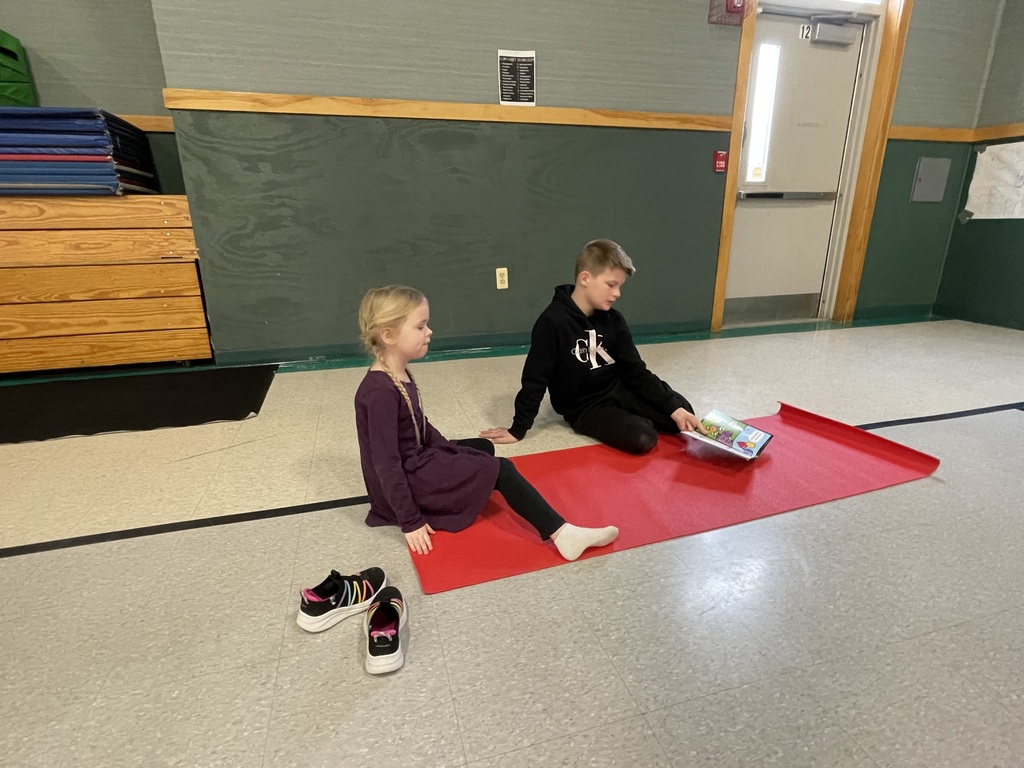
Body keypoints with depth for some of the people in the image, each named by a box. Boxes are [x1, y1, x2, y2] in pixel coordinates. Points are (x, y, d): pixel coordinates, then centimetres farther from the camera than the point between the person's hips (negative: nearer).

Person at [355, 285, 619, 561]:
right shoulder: (380, 392, -27)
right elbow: (387, 463, -26)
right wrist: (411, 522, -21)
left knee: (483, 447, 26)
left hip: (415, 463, 11)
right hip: (405, 480, -11)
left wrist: (454, 453, 7)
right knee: (500, 469, -13)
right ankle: (561, 534, -14)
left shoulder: (401, 376, 4)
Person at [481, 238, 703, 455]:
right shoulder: (552, 322, -21)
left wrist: (673, 408, -11)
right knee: (642, 439, -24)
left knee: (682, 411, -7)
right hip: (583, 406, -5)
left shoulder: (613, 320, -3)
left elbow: (635, 371, -1)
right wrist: (518, 429, -13)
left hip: (617, 388, 6)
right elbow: (535, 379, -17)